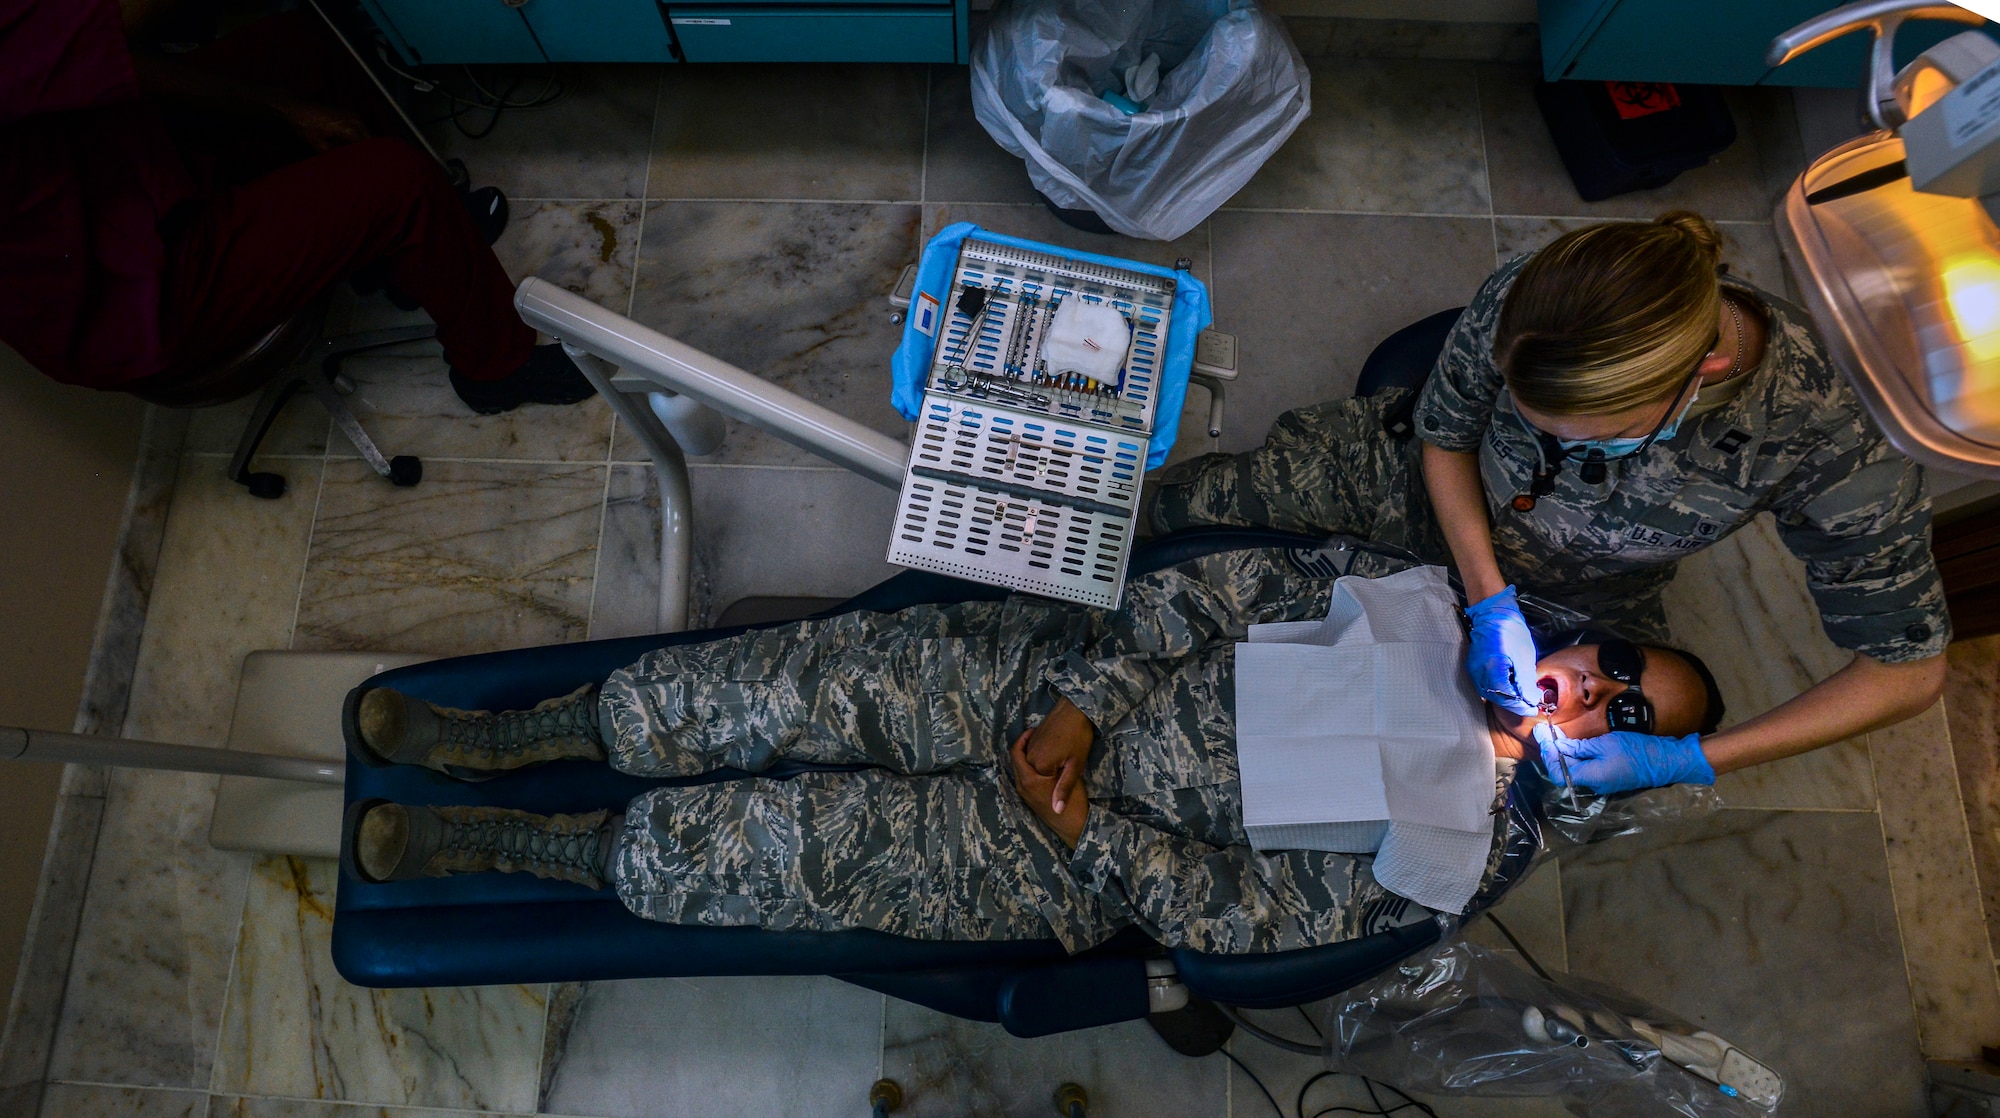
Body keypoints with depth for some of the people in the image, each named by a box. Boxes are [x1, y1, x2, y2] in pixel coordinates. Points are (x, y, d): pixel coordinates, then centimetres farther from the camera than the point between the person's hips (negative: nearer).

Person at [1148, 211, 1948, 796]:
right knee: (1183, 502, -10)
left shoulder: (1822, 447, -38)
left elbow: (1910, 669, -25)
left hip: (1585, 601, 1)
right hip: (1444, 491, 0)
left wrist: (1690, 760, -31)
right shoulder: (1518, 305, -35)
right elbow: (1444, 439, -14)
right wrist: (1491, 606, -23)